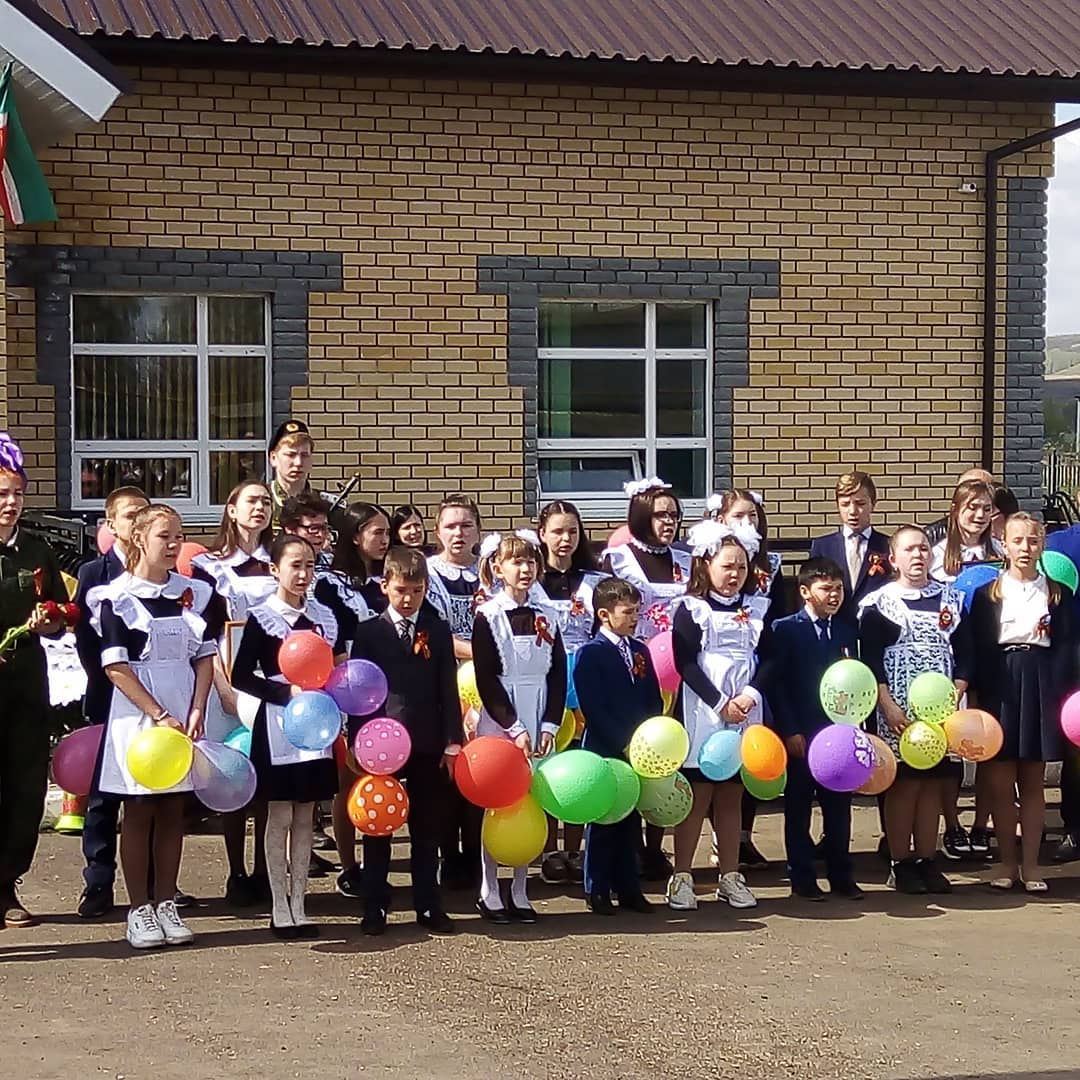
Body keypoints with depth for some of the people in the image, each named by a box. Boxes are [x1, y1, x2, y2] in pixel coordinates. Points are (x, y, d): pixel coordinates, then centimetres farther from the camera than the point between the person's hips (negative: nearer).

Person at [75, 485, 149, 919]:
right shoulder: (93, 573, 2)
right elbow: (85, 639, -1)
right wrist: (111, 682, -8)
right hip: (110, 700, -1)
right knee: (103, 794, 4)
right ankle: (98, 885, 9)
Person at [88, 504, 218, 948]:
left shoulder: (195, 592, 7)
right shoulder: (118, 597, -6)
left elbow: (205, 657, 8)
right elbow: (116, 667, -10)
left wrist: (196, 711, -6)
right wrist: (158, 715, -15)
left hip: (184, 714, 4)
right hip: (137, 714, -4)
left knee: (173, 811, 8)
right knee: (139, 811, 2)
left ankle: (165, 904, 15)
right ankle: (139, 910, 7)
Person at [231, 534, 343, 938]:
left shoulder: (323, 615, 8)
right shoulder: (261, 618, -7)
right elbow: (241, 677, -8)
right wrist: (286, 692, -17)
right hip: (278, 725, -5)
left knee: (305, 817, 9)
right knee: (279, 817, 1)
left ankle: (298, 904, 15)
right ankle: (280, 908, 9)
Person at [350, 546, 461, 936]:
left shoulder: (439, 632, 7)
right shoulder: (369, 632, 2)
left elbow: (448, 690, 5)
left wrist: (453, 742, -1)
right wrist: (357, 741, -6)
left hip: (427, 743, 1)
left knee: (427, 830, 8)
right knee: (377, 830, 5)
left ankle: (428, 906, 15)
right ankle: (375, 907, 11)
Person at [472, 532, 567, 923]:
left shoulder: (545, 619, 10)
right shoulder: (488, 617, -3)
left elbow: (558, 675, 9)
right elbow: (486, 679, -8)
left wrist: (549, 726, -3)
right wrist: (514, 728, -13)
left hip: (538, 724, 4)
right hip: (498, 722, -4)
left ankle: (520, 893, 13)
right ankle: (489, 893, 8)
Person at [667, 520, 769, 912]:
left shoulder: (757, 608, 11)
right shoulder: (691, 609, -2)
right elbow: (685, 663, -9)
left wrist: (750, 695, -12)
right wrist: (720, 703, -15)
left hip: (745, 713, 4)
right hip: (701, 713, -4)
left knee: (731, 796, 9)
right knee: (697, 795, -3)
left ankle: (730, 876, 15)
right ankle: (682, 877, 2)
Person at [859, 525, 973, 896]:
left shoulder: (951, 598, 11)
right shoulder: (877, 603, 0)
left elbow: (964, 653, 10)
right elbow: (870, 660, -4)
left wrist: (955, 695, -3)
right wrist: (888, 706, -12)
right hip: (897, 711, -3)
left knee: (932, 783, 5)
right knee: (903, 784, -3)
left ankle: (927, 861, 12)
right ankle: (900, 864, 5)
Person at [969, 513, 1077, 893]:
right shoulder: (987, 594, 4)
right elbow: (978, 650, 2)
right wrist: (978, 696, -5)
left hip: (1040, 689, 1)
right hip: (999, 689, 0)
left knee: (1032, 782, 6)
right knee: (1000, 783, 1)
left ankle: (1030, 864, 12)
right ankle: (1008, 863, 12)